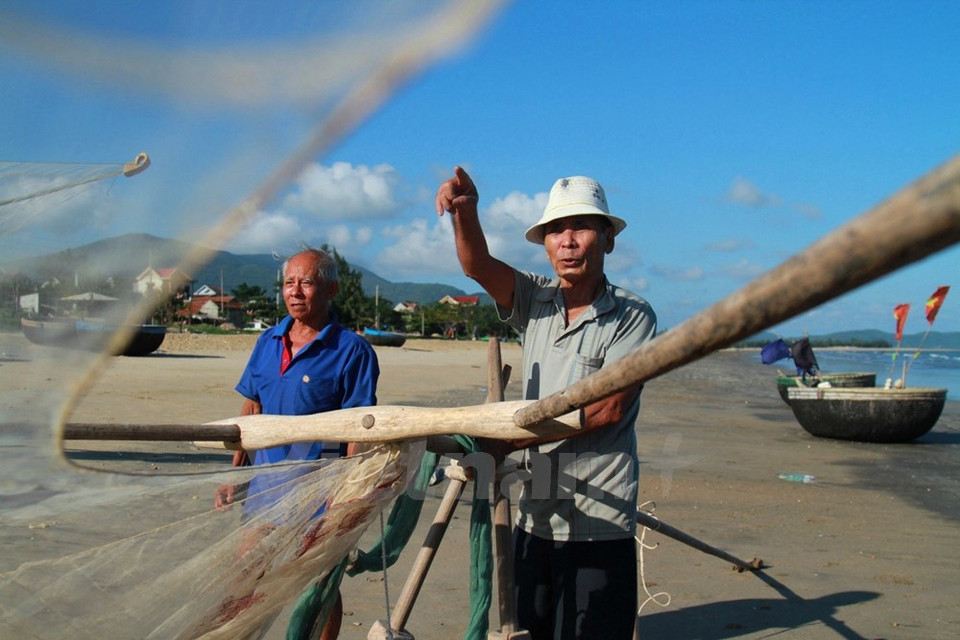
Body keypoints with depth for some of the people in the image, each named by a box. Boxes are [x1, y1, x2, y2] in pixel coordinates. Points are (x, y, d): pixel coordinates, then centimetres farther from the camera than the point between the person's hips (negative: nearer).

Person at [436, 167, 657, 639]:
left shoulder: (632, 316, -7)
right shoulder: (536, 301, 5)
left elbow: (608, 408, -14)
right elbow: (477, 265, -9)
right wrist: (465, 211, -29)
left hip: (599, 524, -4)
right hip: (534, 516, 5)